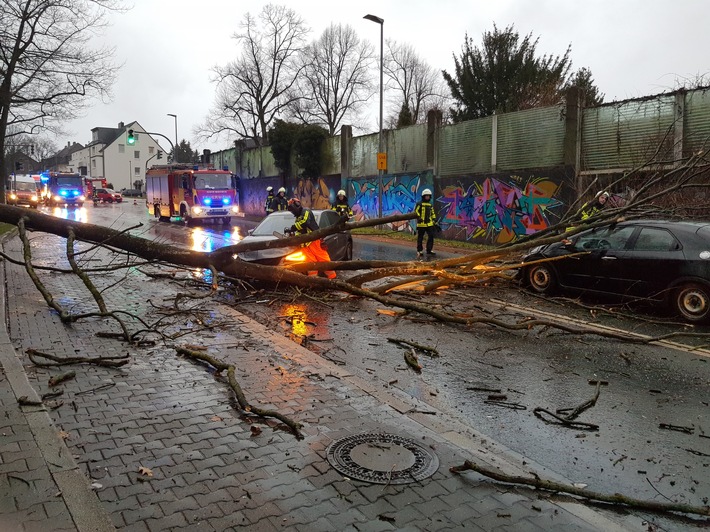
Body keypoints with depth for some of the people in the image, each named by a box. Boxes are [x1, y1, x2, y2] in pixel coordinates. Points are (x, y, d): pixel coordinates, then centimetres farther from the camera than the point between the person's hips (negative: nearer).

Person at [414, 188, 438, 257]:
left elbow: (433, 214, 20)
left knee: (431, 237, 0)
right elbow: (416, 211, -7)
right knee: (420, 238, 3)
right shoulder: (419, 204, -3)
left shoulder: (431, 205, 15)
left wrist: (435, 222, 14)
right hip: (421, 224, -5)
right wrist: (418, 218, -20)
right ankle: (419, 251, 13)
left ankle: (429, 250, 9)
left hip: (429, 224, 5)